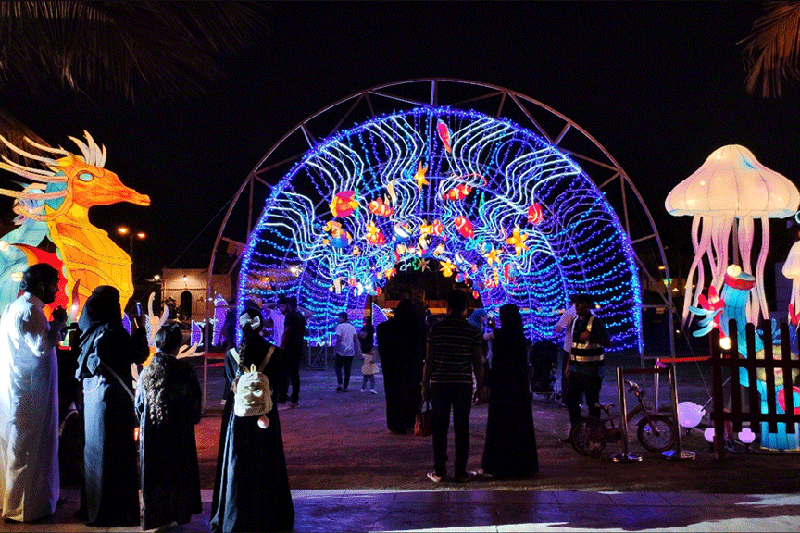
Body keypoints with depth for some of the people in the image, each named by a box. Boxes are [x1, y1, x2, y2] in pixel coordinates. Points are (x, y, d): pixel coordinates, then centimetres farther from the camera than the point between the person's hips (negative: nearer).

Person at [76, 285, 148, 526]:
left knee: (95, 450, 17)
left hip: (92, 397, 8)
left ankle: (94, 506, 29)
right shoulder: (112, 333, -19)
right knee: (115, 452, 0)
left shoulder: (90, 332, 4)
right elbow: (139, 355, -13)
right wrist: (139, 327, -4)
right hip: (113, 398, -8)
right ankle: (115, 511, 8)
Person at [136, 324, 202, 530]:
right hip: (180, 432, -2)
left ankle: (154, 514, 21)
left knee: (154, 472, 13)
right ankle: (179, 512, 23)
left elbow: (139, 404, 3)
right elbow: (196, 399, -7)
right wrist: (193, 419, 11)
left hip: (152, 431, 2)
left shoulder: (147, 371, -6)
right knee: (180, 471, 14)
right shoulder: (185, 369, -13)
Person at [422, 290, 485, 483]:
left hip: (439, 384, 0)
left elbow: (429, 360, 0)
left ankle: (439, 472, 10)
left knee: (439, 428, 6)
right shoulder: (473, 331, -2)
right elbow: (477, 362, 0)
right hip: (463, 385, 0)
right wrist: (480, 387, 9)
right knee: (462, 429, 7)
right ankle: (461, 472, 11)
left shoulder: (436, 328, -1)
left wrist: (425, 385, 7)